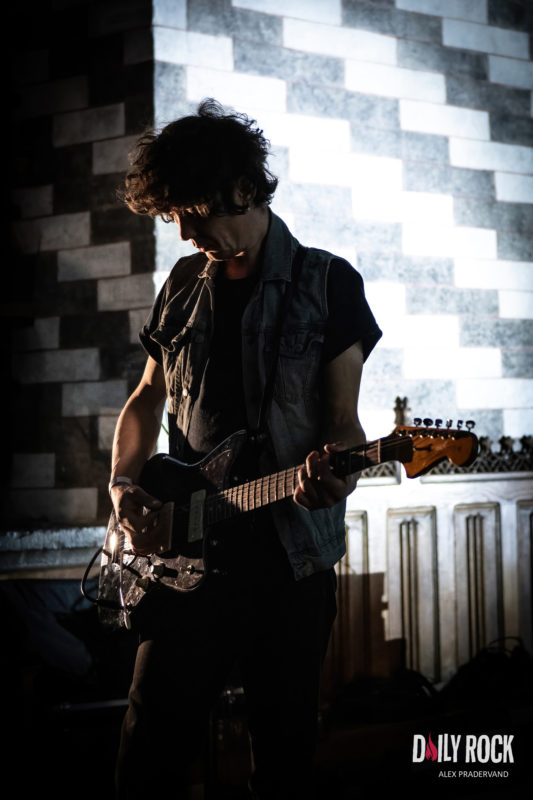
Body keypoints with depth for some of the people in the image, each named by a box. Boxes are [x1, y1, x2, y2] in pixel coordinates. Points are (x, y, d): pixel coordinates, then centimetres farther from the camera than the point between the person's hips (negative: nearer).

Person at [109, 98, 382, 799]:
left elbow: (344, 416, -1)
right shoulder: (183, 286, 13)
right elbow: (148, 398, 21)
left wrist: (334, 467, -24)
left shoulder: (327, 283, 1)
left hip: (292, 552, -3)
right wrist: (125, 482, 3)